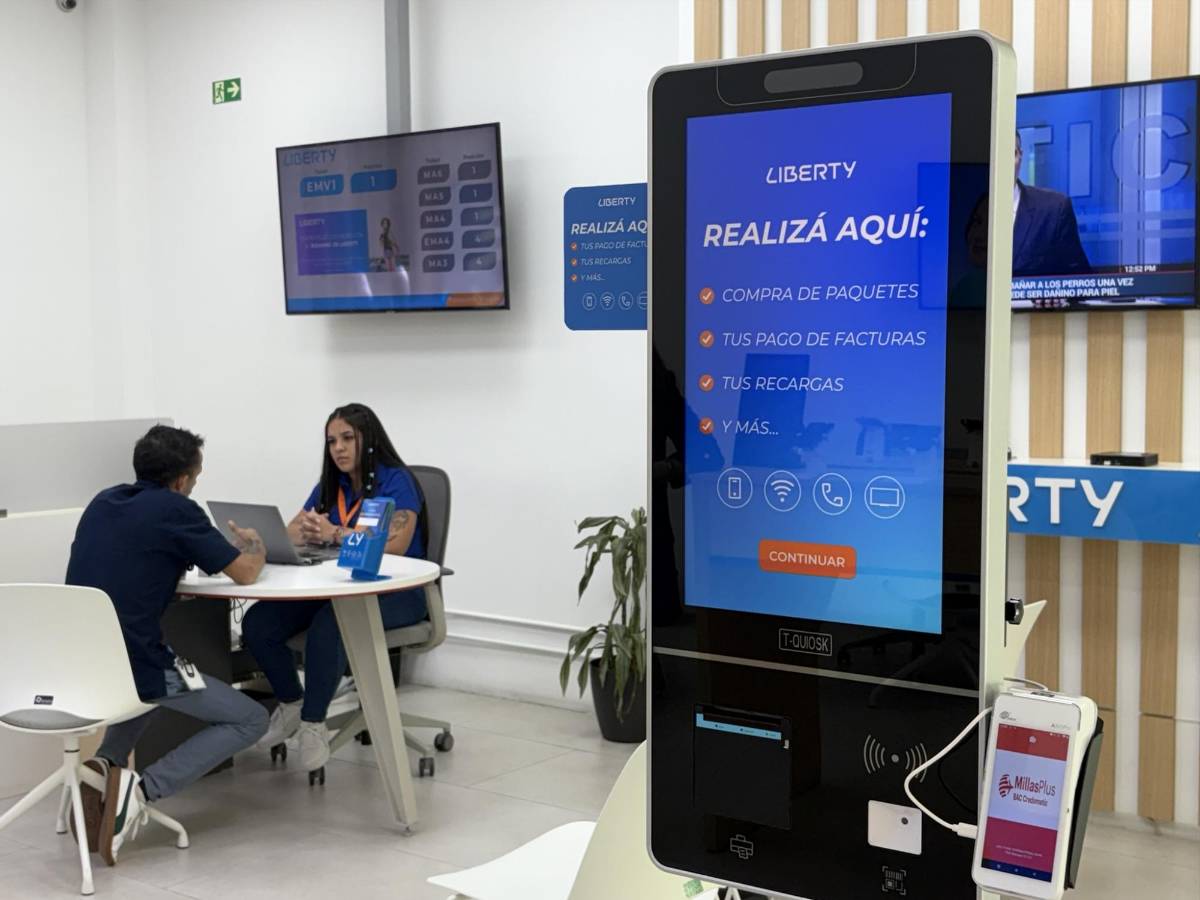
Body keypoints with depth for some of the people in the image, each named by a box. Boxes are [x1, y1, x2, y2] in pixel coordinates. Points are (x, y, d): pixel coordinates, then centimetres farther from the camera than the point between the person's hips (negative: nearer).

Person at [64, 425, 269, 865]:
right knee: (251, 719, 9)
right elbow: (246, 573, -2)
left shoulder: (102, 502, 11)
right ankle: (141, 788, -8)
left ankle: (105, 764, 13)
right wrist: (254, 543, 18)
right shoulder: (176, 510, -8)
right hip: (135, 666, -7)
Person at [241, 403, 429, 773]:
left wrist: (334, 534, -30)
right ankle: (291, 704, 8)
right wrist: (306, 532, -18)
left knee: (327, 626, -37)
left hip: (394, 592, -7)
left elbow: (395, 545, -21)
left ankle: (313, 723, -17)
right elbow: (290, 535, 7)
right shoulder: (330, 485, 15)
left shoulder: (396, 481, -7)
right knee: (257, 622, -15)